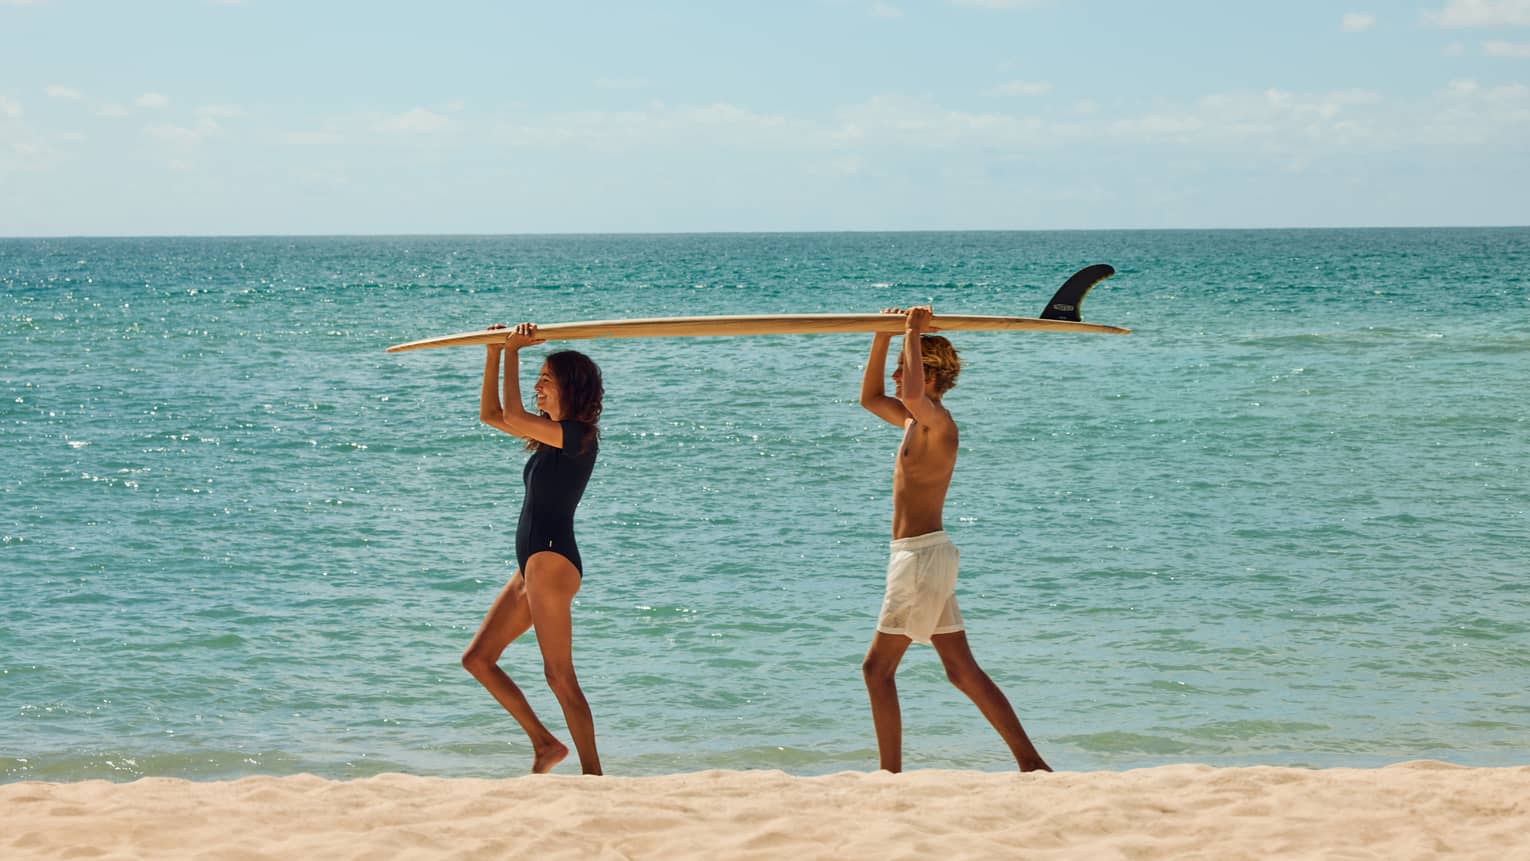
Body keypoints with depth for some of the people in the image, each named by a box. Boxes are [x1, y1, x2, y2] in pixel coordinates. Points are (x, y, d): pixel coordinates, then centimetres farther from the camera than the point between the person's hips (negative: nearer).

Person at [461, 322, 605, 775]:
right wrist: (495, 354, 13)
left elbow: (512, 416, -20)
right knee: (477, 658, 11)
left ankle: (593, 774, -7)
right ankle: (544, 743, 13)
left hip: (553, 559, -10)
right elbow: (490, 415, 22)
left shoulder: (578, 435, -11)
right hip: (533, 564, 10)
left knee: (560, 675, -11)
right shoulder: (552, 436, 17)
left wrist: (513, 354, -11)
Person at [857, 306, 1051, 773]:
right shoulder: (915, 419, 15)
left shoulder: (937, 420, -13)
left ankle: (891, 775, -3)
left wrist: (913, 335, -21)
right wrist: (882, 338, 19)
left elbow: (912, 392, -35)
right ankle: (1030, 762, 6)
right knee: (963, 671, 8)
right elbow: (870, 398, 30)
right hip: (918, 554, 10)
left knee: (877, 667, -5)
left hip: (923, 555, -10)